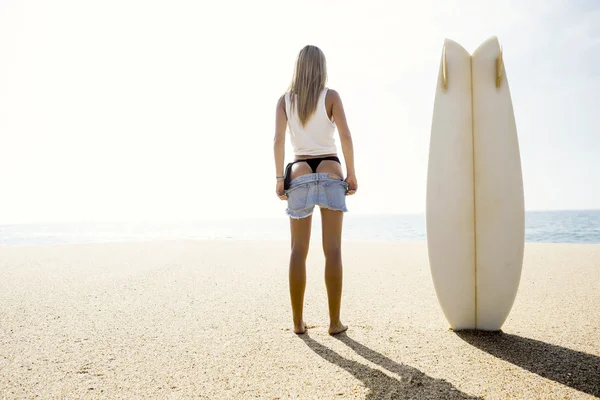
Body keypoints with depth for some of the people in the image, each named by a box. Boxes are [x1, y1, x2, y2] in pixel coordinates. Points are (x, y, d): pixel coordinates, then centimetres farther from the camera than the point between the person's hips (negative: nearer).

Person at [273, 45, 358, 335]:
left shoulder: (285, 100, 8)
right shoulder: (331, 96, 3)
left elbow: (278, 140, -2)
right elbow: (345, 136, -6)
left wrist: (279, 178, 1)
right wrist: (352, 174, -2)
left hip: (300, 175, 2)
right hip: (330, 173, -1)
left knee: (298, 251, 6)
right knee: (332, 250, 1)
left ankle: (298, 321, 9)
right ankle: (335, 321, 5)